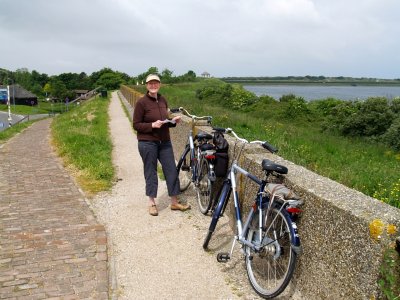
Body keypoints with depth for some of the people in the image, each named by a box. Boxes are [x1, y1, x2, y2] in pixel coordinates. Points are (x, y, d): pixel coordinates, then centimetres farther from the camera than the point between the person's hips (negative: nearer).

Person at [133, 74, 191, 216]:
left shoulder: (163, 100, 7)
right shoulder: (141, 102, -10)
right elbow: (136, 125, -9)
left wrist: (173, 121, -2)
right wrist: (152, 125, -21)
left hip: (164, 142, 6)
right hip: (148, 143, -5)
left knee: (172, 170, 6)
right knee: (151, 172, 5)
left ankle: (174, 202, 18)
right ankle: (152, 203, 20)